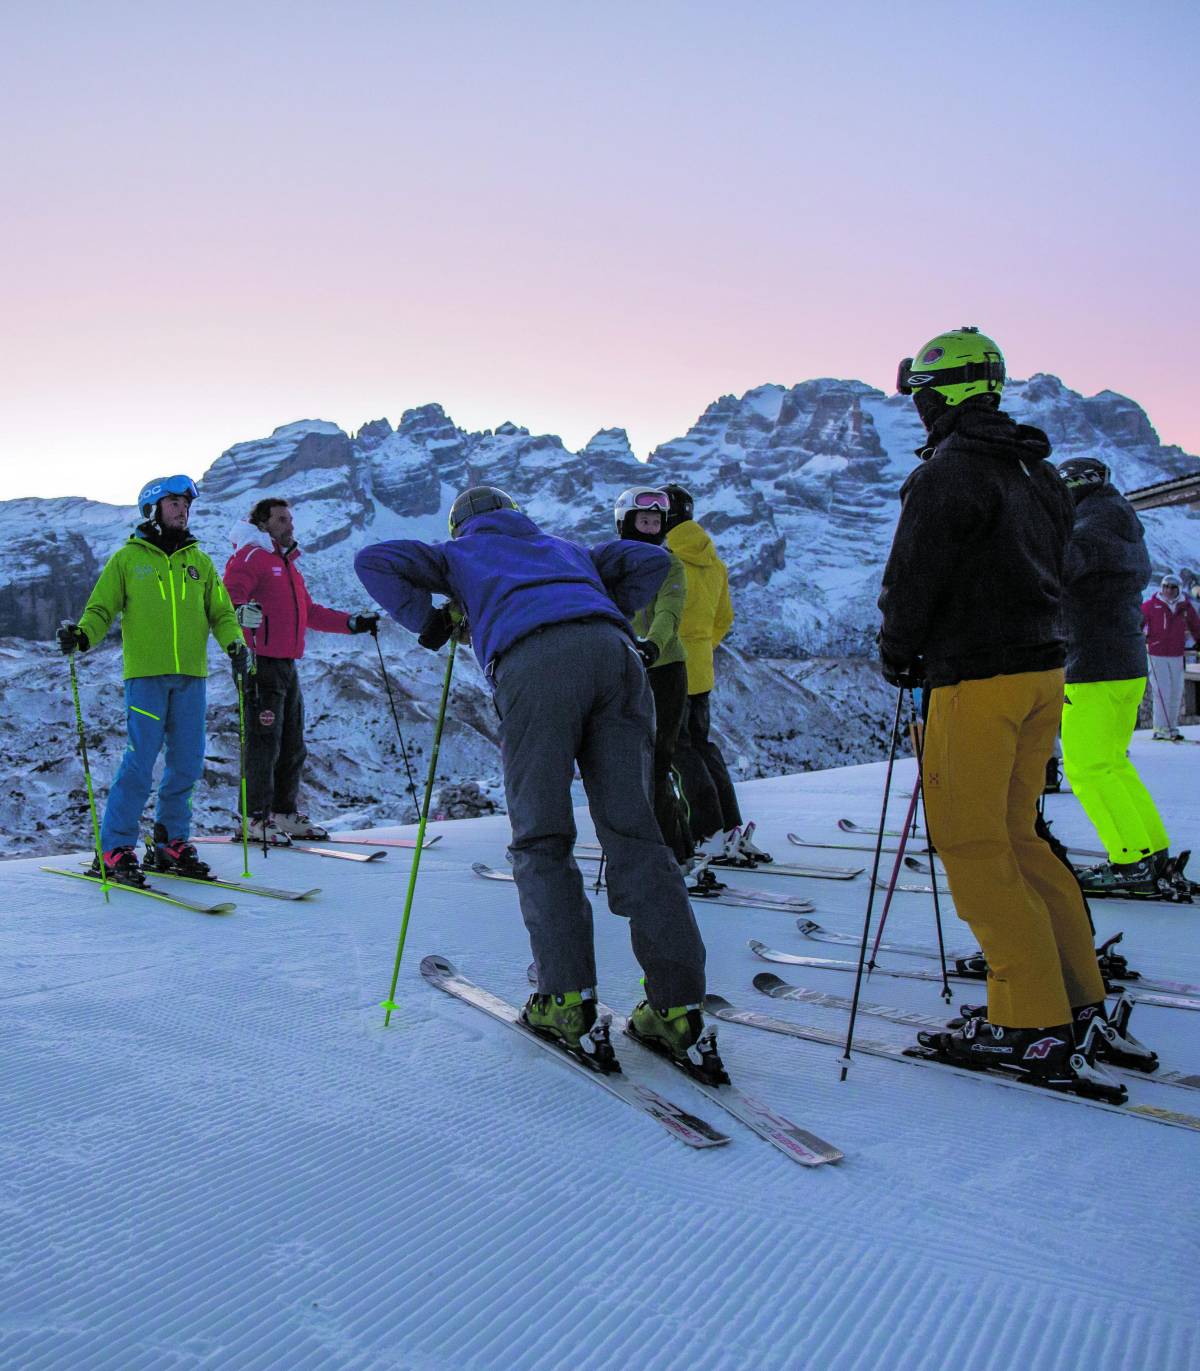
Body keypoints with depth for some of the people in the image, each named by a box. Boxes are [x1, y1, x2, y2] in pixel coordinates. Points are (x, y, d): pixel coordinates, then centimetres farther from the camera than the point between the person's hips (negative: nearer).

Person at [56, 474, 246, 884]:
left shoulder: (199, 561, 15)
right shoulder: (127, 559, 7)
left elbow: (220, 612, 14)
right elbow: (101, 609, 5)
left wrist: (234, 644, -5)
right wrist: (81, 635, -15)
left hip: (191, 675, 4)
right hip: (145, 674, -4)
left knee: (187, 764, 4)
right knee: (140, 762, -10)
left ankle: (170, 844, 18)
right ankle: (114, 849, 0)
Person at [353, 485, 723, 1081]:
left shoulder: (458, 554, 34)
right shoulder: (564, 548, 42)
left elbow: (373, 560, 23)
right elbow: (652, 559, 38)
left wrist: (427, 620, 28)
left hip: (532, 662, -3)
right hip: (611, 651, 3)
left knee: (541, 838, 3)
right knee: (633, 830, 0)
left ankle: (569, 1004, -7)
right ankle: (679, 1013, -5)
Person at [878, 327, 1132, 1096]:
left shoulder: (948, 474, -12)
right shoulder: (1040, 474, 16)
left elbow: (913, 579, -13)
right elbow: (1051, 572, 19)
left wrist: (899, 655, 3)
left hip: (977, 679, -9)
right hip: (1044, 667, 9)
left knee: (972, 845, -2)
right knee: (1014, 836, 16)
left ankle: (1033, 1022, 1)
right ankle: (1079, 998, 20)